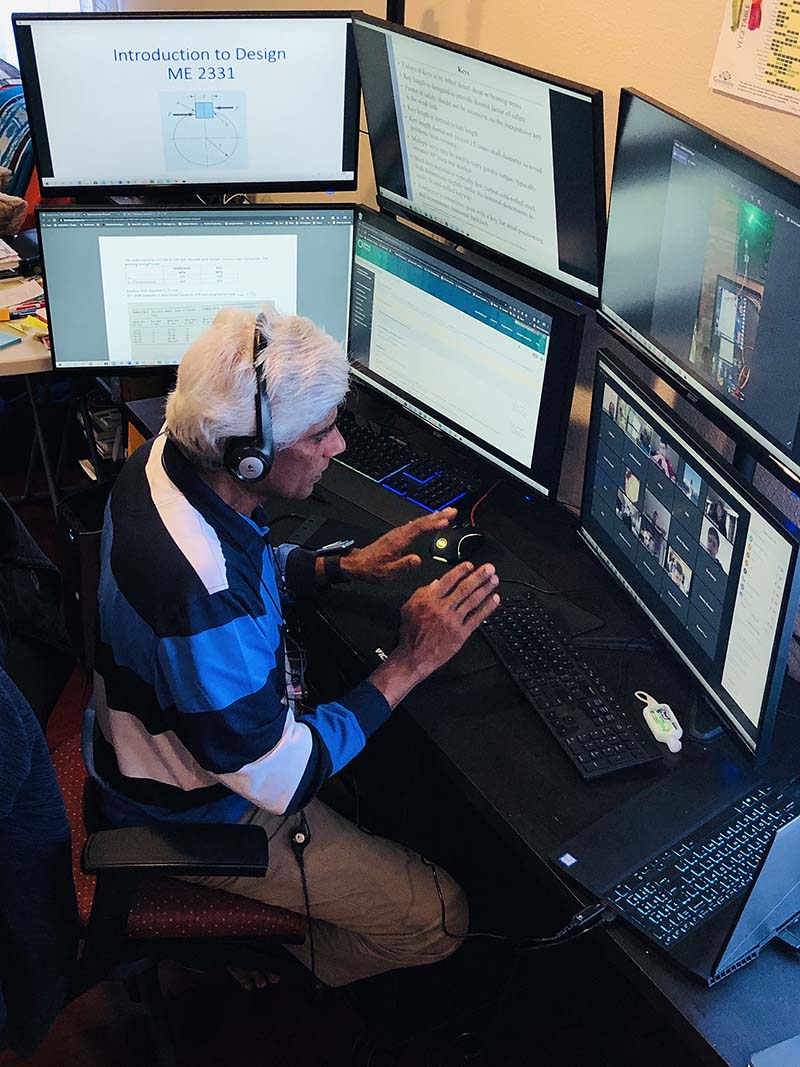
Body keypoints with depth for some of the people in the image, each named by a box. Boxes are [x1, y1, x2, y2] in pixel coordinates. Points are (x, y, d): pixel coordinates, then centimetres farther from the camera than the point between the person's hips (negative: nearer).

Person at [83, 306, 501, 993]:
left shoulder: (170, 458, -13)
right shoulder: (203, 600, -42)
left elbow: (249, 570, 8)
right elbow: (281, 779, -30)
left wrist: (345, 565, -8)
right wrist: (411, 664, -25)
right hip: (197, 816, -8)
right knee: (440, 917, -2)